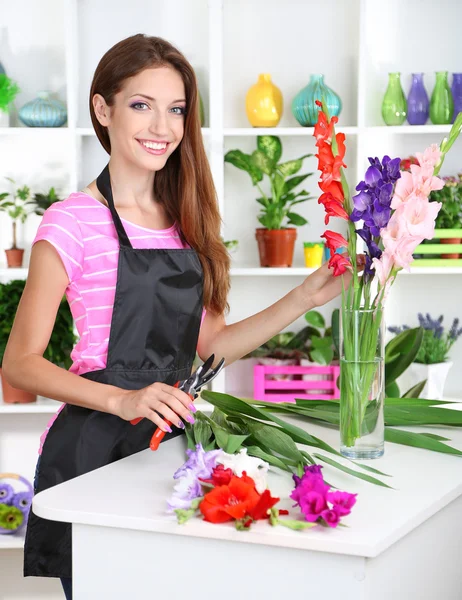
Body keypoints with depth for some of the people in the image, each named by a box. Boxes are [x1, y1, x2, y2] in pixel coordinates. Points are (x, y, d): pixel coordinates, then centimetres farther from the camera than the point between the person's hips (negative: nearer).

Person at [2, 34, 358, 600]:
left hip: (172, 439, 6)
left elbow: (210, 344, 12)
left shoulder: (186, 220, 9)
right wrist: (122, 401, -23)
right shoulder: (72, 223, -10)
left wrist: (304, 298, 3)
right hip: (95, 447, -6)